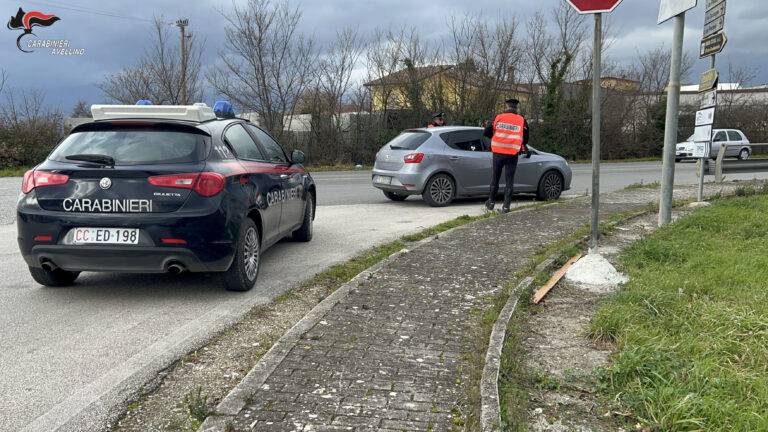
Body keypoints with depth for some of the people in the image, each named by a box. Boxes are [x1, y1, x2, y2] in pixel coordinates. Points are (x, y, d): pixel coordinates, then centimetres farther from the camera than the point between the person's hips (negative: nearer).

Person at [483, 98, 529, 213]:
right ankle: (506, 206, 4)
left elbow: (486, 132, 3)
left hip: (498, 153, 1)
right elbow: (525, 139, 3)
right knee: (509, 180, 6)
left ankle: (491, 202, 24)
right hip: (512, 155, -1)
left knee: (495, 178, 14)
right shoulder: (522, 121, -1)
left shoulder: (498, 118, 0)